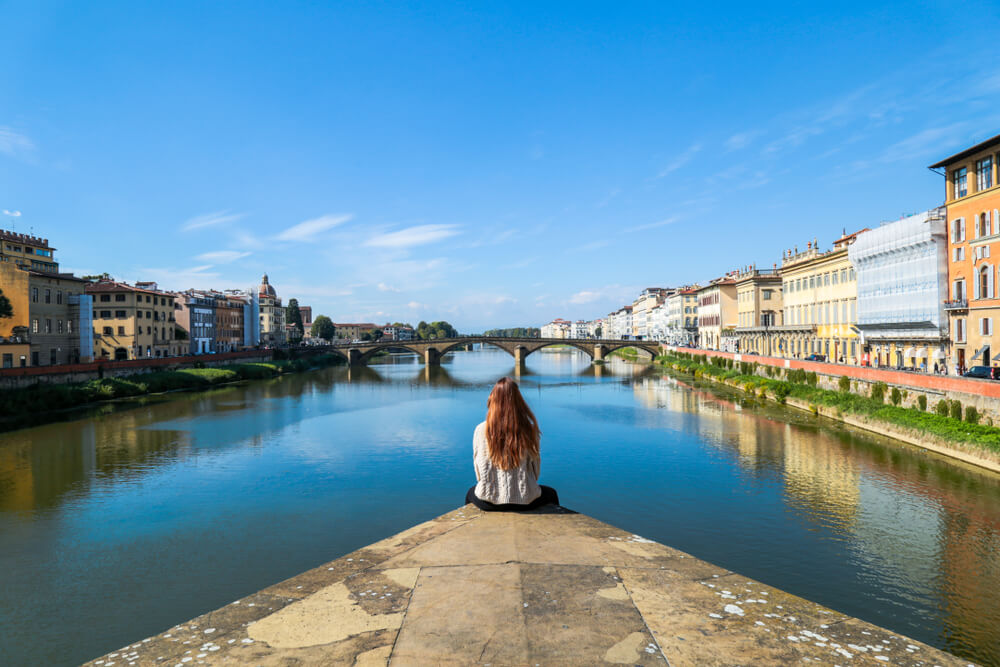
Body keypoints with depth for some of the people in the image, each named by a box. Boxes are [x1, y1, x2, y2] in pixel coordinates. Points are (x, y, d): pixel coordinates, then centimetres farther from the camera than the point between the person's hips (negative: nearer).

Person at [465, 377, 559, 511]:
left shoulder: (481, 430, -11)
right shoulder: (529, 430, -12)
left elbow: (478, 469, 0)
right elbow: (535, 467, -2)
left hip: (488, 503, 1)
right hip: (525, 502, -1)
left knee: (471, 493, 37)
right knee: (551, 494, 32)